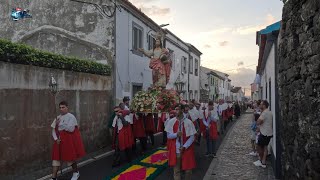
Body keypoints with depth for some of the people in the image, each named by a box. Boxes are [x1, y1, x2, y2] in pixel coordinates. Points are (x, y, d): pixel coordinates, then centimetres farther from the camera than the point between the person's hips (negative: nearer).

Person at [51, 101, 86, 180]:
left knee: (71, 157, 9)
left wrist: (60, 124, -18)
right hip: (59, 140, 5)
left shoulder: (71, 117, -12)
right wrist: (56, 139, -9)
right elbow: (54, 130, 6)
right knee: (56, 157, 2)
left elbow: (71, 129, -24)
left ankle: (76, 173, 33)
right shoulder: (58, 118, 7)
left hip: (69, 140, -5)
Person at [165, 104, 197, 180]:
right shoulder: (171, 122, -6)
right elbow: (168, 135, -2)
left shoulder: (188, 122, -11)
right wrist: (176, 134, -21)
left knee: (188, 169, 12)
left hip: (187, 150, -1)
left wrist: (184, 147, -16)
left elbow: (192, 137, -7)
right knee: (176, 170, 12)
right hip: (175, 150, 1)